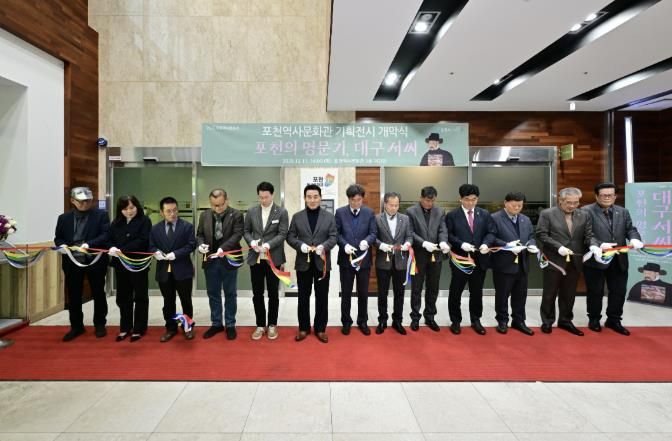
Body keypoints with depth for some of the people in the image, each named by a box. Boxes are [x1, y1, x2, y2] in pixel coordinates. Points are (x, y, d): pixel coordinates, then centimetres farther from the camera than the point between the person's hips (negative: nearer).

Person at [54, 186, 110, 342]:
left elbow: (106, 235, -11)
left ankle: (100, 325, 23)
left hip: (95, 261, -3)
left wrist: (89, 244, -25)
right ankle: (76, 326, 27)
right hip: (72, 262, 3)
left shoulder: (101, 215, -3)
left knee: (98, 294, 9)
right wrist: (62, 245, -10)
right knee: (73, 296, 11)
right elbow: (58, 237, 13)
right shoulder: (64, 218, 9)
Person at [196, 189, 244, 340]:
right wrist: (201, 244, -12)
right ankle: (216, 324, 28)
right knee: (213, 294, 13)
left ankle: (230, 325, 21)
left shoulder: (236, 215, -7)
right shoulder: (204, 215, 6)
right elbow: (199, 234, 10)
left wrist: (223, 248, -28)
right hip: (210, 260, 4)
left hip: (228, 259, -4)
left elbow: (237, 234, -15)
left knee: (230, 294, 8)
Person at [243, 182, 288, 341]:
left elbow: (282, 234, -9)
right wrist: (252, 242, -11)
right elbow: (246, 231, 10)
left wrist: (268, 245, -21)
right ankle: (260, 325, 24)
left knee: (273, 294, 9)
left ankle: (272, 325, 24)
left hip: (273, 259, -2)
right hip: (255, 258, 3)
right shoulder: (251, 211, 6)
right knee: (257, 294, 10)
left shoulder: (282, 212, -4)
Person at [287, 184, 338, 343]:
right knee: (303, 297, 10)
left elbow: (333, 237, -2)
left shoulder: (329, 216, 3)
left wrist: (323, 246, -21)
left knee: (322, 297, 8)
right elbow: (290, 237, 2)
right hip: (303, 262, 1)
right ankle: (304, 328, 24)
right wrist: (300, 245, -17)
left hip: (322, 262, 0)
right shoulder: (297, 216, 5)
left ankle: (320, 329, 22)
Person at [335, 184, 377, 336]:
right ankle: (346, 322, 26)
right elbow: (336, 233, -2)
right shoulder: (340, 212, -1)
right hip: (346, 258, -1)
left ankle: (362, 321, 28)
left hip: (364, 258, 1)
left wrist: (367, 241, -24)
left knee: (363, 292, 12)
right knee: (346, 292, 10)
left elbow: (373, 233, -3)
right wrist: (344, 245, -19)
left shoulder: (370, 213, 0)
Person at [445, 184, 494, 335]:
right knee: (455, 292, 7)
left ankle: (476, 320, 30)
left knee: (477, 292, 14)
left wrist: (486, 243, -15)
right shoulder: (452, 215, -2)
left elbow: (490, 233, 4)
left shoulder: (484, 214, 8)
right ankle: (455, 321, 23)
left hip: (479, 259, 3)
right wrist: (461, 244, -21)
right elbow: (448, 235, -7)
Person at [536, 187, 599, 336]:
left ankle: (565, 321, 29)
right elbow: (541, 235, -9)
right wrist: (558, 247, -18)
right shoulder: (547, 214, -5)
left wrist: (593, 245, -17)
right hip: (554, 261, -4)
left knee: (569, 294, 13)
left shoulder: (584, 216, 8)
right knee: (550, 294, 8)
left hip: (574, 262, 4)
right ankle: (547, 321, 22)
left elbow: (589, 235, 5)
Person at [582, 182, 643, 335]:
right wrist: (600, 245, -27)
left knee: (619, 292, 12)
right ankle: (594, 319, 23)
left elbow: (630, 229, 7)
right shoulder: (586, 211, -8)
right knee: (595, 292, 7)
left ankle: (614, 320, 28)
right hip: (595, 260, -5)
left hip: (619, 261, 5)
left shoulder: (623, 212, 12)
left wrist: (635, 239, -15)